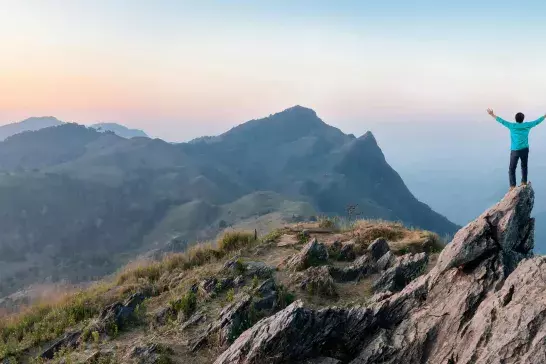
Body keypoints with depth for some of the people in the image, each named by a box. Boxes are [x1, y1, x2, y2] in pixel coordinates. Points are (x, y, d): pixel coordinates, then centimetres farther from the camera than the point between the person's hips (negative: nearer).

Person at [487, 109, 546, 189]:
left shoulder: (512, 126, -7)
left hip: (515, 151, -3)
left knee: (512, 168, 1)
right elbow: (537, 121, 14)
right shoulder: (527, 125, 0)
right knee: (524, 166, 21)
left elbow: (502, 121, -3)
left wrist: (492, 115, 3)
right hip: (525, 149, 3)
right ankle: (524, 182, 30)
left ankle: (512, 186, -6)